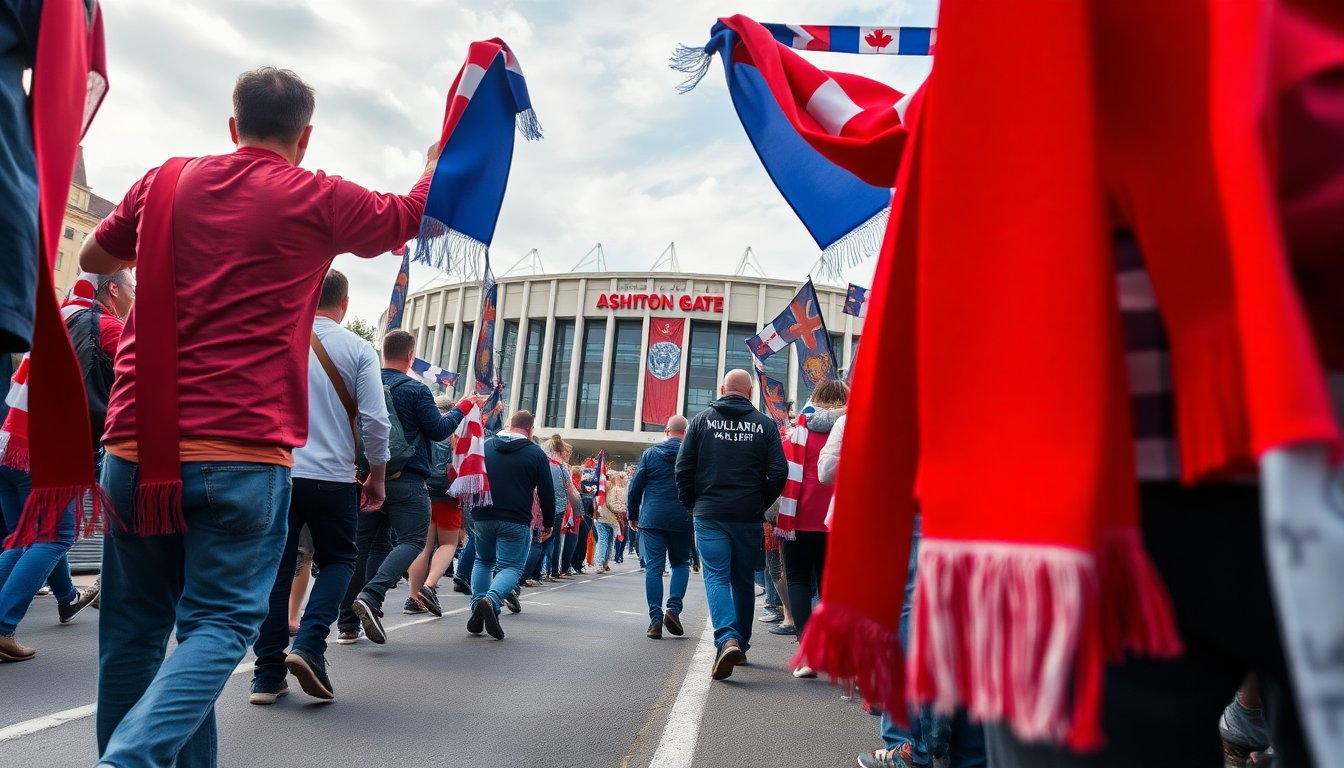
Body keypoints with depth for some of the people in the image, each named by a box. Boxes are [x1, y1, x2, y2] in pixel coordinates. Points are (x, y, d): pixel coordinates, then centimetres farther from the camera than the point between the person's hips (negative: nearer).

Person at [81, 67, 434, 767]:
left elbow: (94, 258, 26)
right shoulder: (319, 198, -2)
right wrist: (442, 150, 33)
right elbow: (415, 213, 16)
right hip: (244, 453, -4)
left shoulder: (168, 180, 10)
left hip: (136, 445, 5)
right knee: (218, 623, 2)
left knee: (135, 627, 15)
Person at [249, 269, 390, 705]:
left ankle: (267, 675, 11)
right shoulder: (358, 350, -2)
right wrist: (376, 477, 5)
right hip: (333, 478, -2)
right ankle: (309, 645, -3)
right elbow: (375, 420, -6)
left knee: (276, 568, 10)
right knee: (337, 560, 17)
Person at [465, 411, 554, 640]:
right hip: (516, 521, -3)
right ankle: (491, 600, -24)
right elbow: (547, 492, 0)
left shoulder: (485, 446, 10)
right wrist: (548, 524, 10)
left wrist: (472, 513, 22)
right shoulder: (536, 454, 0)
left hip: (482, 517, 4)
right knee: (511, 567, 4)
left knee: (483, 561, 22)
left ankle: (477, 609, 8)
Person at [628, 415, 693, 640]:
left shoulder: (650, 454, 4)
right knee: (681, 564, 16)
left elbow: (635, 487, 4)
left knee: (653, 567, 3)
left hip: (652, 519, 0)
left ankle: (655, 618, -2)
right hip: (682, 520, 0)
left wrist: (633, 516, 14)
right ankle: (673, 608, -2)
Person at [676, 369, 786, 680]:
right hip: (749, 518, 1)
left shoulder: (701, 420, 2)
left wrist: (691, 503, 13)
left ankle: (727, 640, -24)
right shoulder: (765, 425, 1)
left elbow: (683, 467, 0)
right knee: (744, 581, 14)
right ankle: (741, 646, 25)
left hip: (709, 515, -1)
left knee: (716, 577, -3)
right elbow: (779, 472, -3)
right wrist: (761, 505, 11)